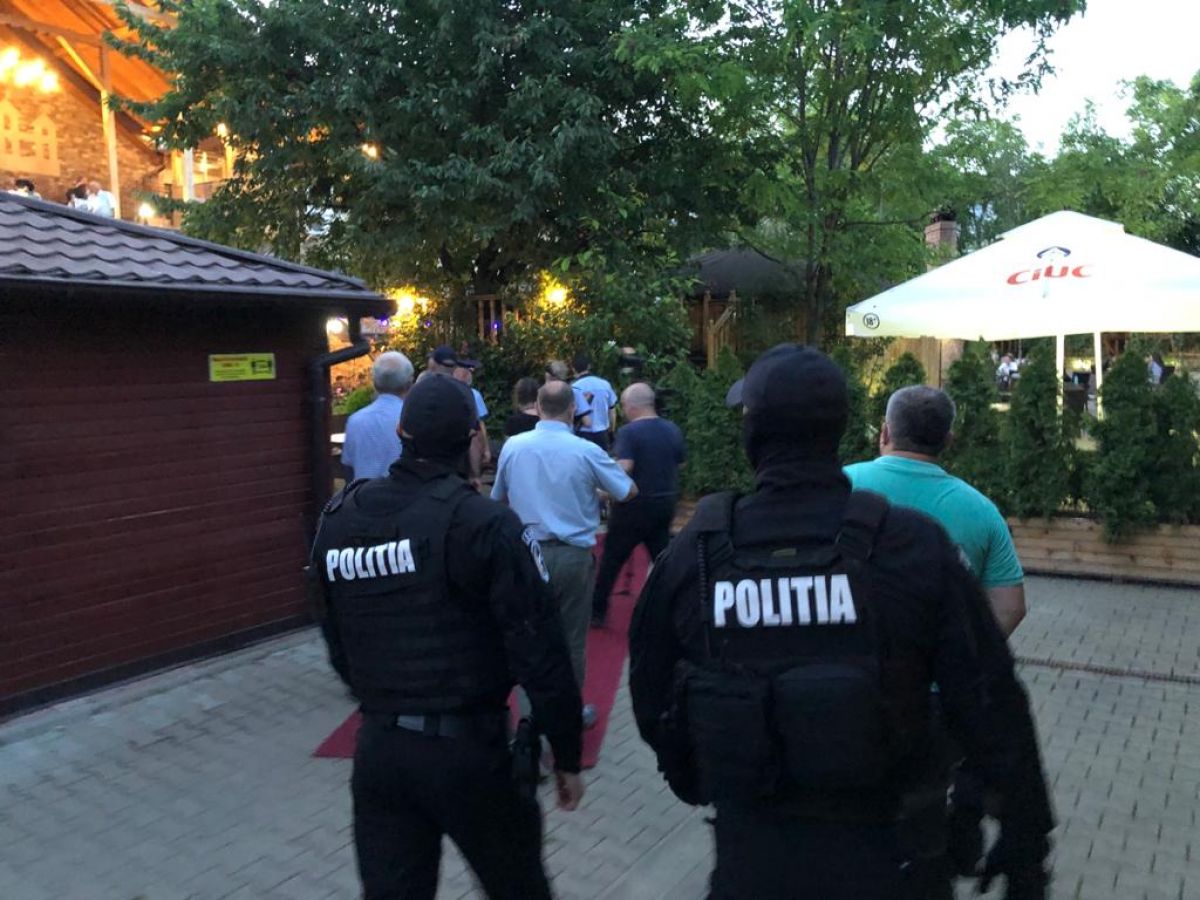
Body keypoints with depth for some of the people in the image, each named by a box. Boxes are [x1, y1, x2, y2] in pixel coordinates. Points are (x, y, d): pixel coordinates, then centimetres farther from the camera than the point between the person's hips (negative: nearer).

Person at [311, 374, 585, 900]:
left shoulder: (338, 520, 0)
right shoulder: (483, 524, -15)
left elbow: (337, 644, 9)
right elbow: (539, 654, -15)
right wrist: (566, 754, -4)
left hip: (377, 748, 4)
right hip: (467, 748, -4)